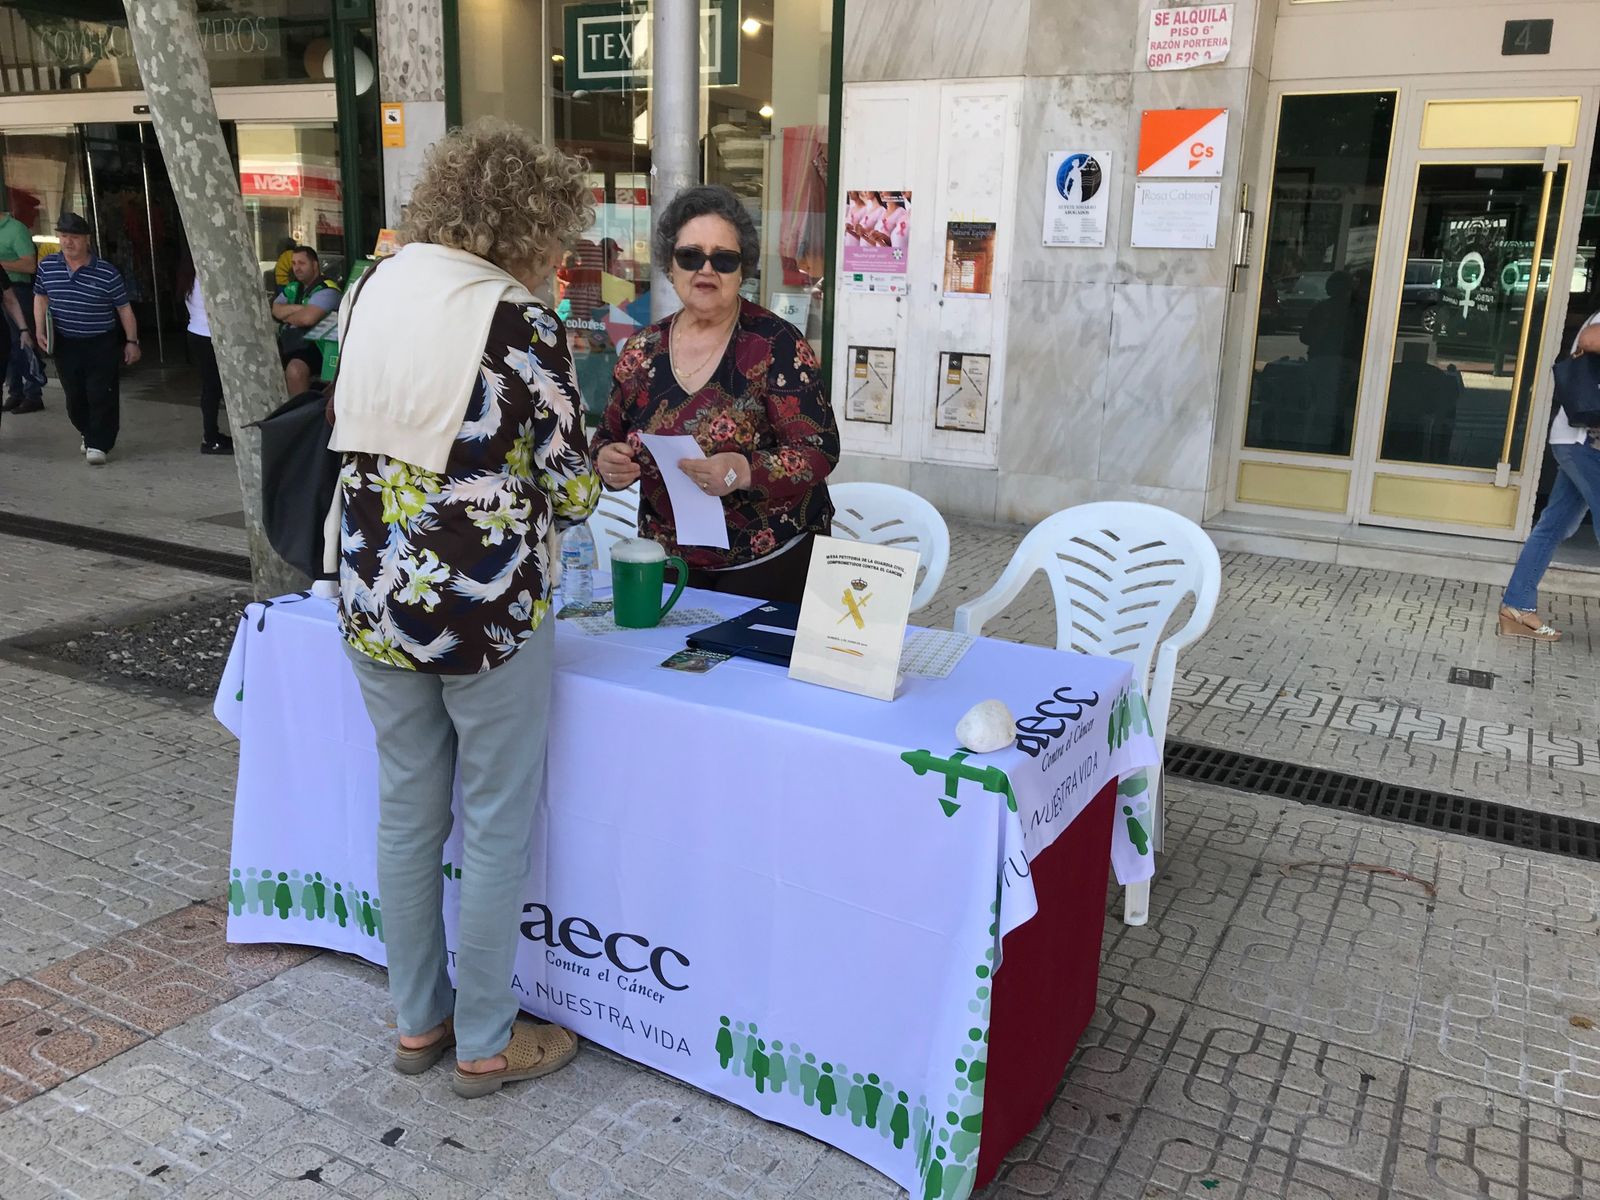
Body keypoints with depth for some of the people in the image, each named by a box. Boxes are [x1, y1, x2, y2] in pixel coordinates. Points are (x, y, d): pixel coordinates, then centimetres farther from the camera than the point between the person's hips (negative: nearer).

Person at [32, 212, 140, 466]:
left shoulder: (107, 273, -10)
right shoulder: (47, 266, 1)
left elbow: (124, 308, -2)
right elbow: (40, 297, 16)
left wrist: (131, 341, -2)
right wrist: (40, 329, 5)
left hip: (101, 345, -4)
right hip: (65, 344, 4)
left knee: (100, 396, -6)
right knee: (75, 397, 11)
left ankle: (98, 444, 2)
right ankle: (89, 435, 32)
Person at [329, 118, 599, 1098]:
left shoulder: (375, 288, 4)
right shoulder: (523, 324, -15)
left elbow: (360, 432, 12)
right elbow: (572, 490, -11)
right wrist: (575, 487, 11)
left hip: (374, 598, 7)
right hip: (485, 610, -6)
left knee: (408, 812, 18)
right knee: (498, 828, 9)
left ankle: (418, 1021, 34)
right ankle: (485, 1044, 24)